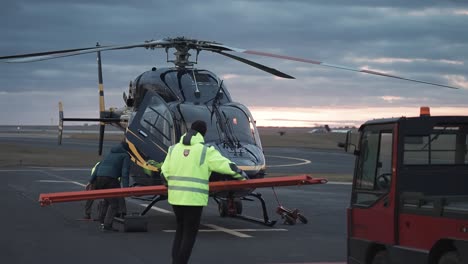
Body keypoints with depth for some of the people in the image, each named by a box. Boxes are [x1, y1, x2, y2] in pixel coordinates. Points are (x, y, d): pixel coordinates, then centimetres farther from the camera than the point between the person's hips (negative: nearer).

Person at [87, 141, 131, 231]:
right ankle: (107, 225, -14)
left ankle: (104, 223, 20)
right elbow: (125, 172, -5)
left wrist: (91, 181, 21)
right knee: (114, 203, -3)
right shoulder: (125, 156, 9)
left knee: (107, 201, 21)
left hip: (99, 178, 7)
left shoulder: (110, 154, 29)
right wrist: (125, 187, -12)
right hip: (110, 179, -7)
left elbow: (98, 167, 23)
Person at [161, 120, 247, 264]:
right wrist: (241, 174, 14)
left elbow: (165, 173, 5)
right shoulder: (206, 151, -4)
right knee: (190, 233, 3)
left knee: (181, 229, 19)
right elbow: (226, 166, -5)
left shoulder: (174, 148, 10)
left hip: (175, 196, 5)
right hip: (194, 198, -5)